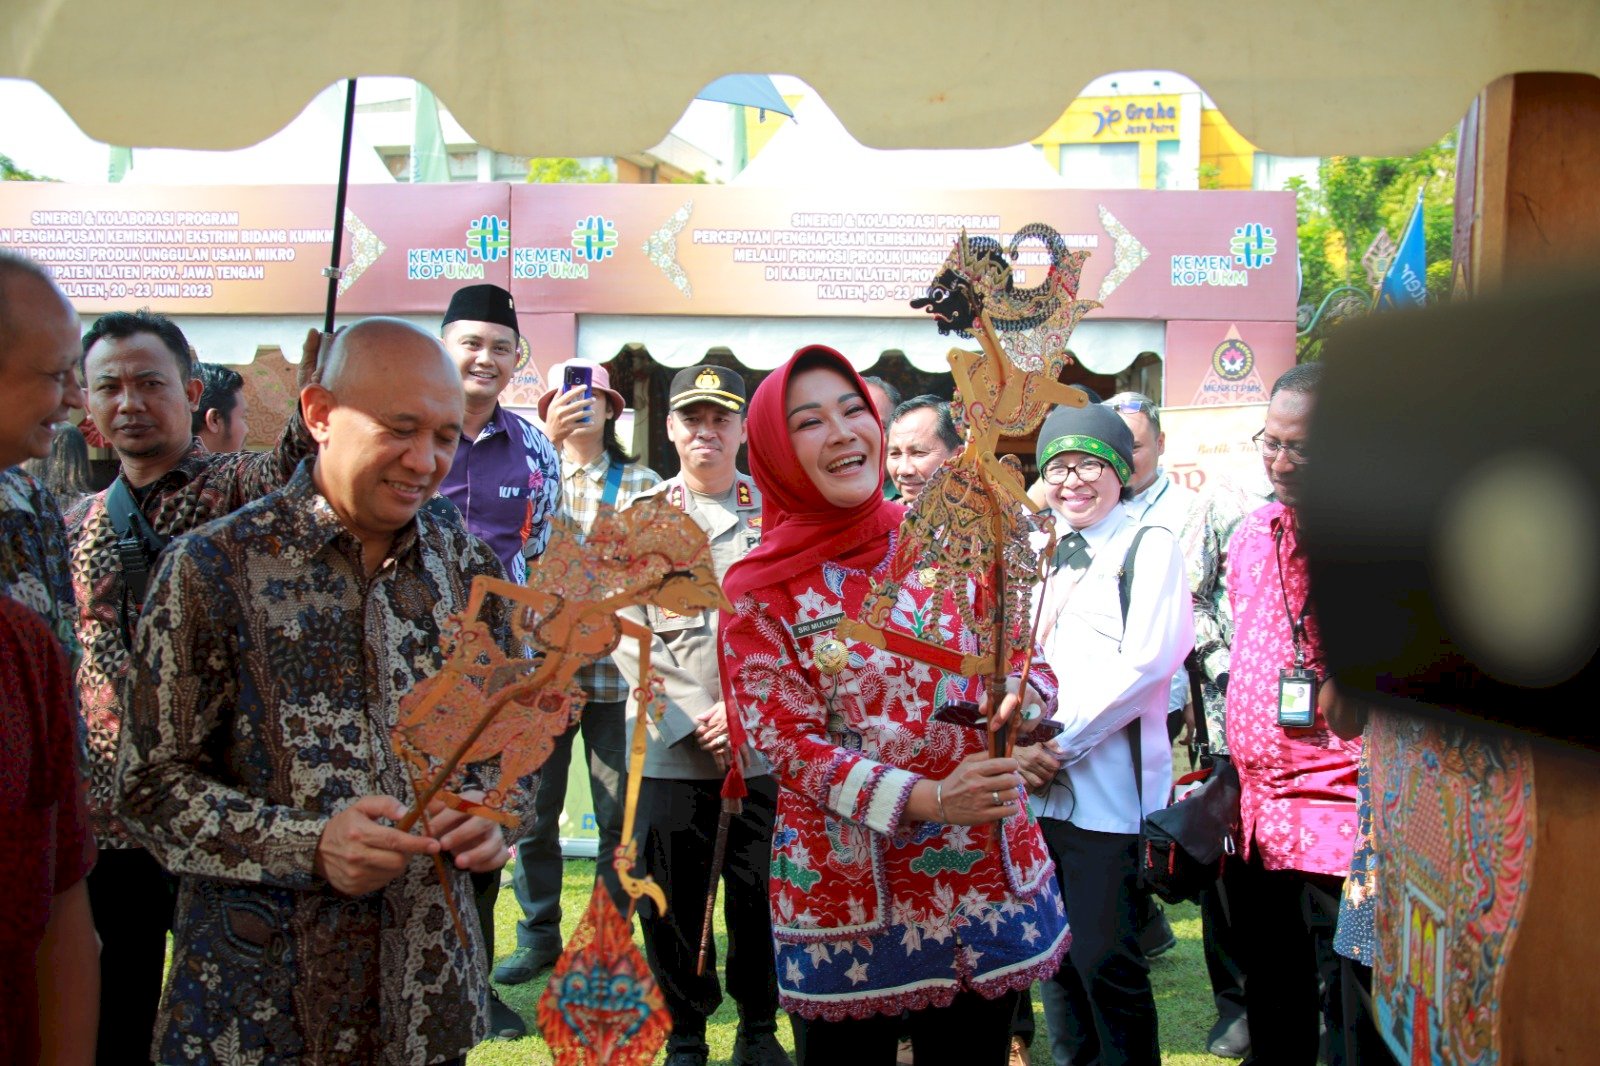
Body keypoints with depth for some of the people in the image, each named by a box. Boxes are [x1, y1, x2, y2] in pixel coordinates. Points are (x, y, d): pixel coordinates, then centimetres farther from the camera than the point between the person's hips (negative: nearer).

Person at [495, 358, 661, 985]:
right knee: (532, 811, 4)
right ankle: (539, 935, 19)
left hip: (615, 667, 0)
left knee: (621, 815, 4)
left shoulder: (639, 482, 8)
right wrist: (549, 442, -22)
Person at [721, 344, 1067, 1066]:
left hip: (987, 870, 3)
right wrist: (928, 799, -24)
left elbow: (1030, 660, 6)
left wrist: (1023, 701, -18)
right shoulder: (758, 591, -6)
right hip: (848, 890, -2)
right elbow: (788, 744, -11)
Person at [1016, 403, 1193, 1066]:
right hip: (1039, 786, 6)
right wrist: (1021, 743, -2)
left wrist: (1061, 743, -13)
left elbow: (1146, 662, -12)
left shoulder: (1149, 547, -2)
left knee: (1105, 960, -3)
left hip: (1108, 787, -6)